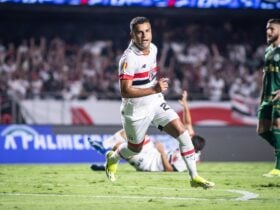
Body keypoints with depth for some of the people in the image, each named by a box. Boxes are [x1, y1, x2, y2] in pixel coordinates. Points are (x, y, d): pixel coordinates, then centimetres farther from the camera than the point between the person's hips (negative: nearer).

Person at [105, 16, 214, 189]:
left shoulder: (153, 48, -1)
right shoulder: (128, 58, -25)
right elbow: (125, 91, -31)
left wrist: (159, 84, 12)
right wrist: (154, 89, -34)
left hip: (156, 103, 6)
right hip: (136, 111, -6)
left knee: (182, 131, -11)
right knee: (135, 149, 14)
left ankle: (194, 177, -7)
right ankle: (112, 159, 49)